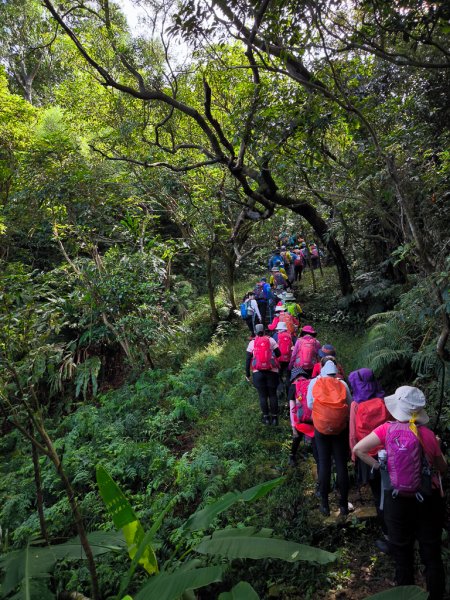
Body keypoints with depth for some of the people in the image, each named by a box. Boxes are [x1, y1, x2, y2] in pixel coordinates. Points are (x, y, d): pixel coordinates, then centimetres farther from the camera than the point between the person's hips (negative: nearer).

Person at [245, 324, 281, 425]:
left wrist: (247, 373, 7)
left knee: (263, 395, 8)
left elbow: (248, 359, 1)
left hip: (258, 373, 0)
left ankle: (266, 417, 15)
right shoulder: (271, 340, 0)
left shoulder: (252, 343, 2)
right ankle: (274, 417, 13)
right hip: (271, 371, 0)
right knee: (272, 395, 8)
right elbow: (278, 354, 1)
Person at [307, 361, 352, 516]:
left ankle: (325, 504, 15)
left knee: (324, 464, 9)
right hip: (341, 428, 0)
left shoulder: (314, 382, -3)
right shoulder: (342, 384, -2)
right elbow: (350, 406, -1)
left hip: (321, 428, 0)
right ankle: (343, 505, 15)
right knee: (341, 465, 8)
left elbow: (310, 404, -3)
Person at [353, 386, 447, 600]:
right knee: (432, 554, 18)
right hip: (429, 500, 1)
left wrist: (380, 467, -3)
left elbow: (358, 450, -15)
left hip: (398, 500, 0)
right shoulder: (428, 434, -11)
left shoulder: (388, 429, -13)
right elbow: (442, 469, 2)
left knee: (402, 554, 18)